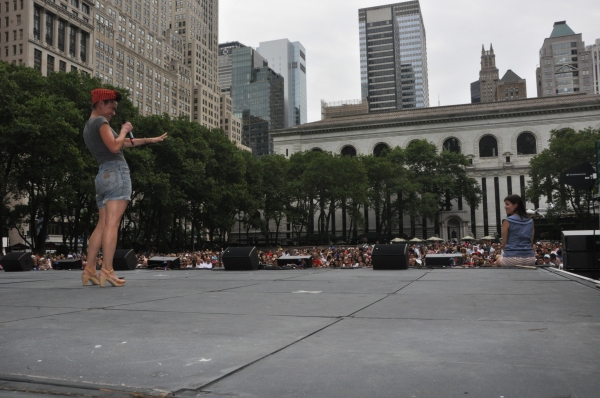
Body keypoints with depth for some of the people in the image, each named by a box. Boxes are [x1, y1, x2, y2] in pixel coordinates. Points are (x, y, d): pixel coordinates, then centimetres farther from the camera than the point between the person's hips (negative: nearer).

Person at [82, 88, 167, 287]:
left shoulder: (88, 127, 26)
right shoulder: (100, 121, -2)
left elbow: (123, 142, 29)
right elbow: (115, 147, -15)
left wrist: (150, 140, 31)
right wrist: (124, 130, 2)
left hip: (103, 175, 9)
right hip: (116, 172, -9)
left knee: (102, 225, 7)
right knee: (112, 224, -14)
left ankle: (89, 270, 4)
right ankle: (107, 270, -18)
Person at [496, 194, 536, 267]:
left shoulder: (507, 221, -5)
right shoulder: (530, 221, 10)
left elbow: (504, 244, -2)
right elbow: (531, 243, 13)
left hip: (512, 259, -4)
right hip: (530, 258, 4)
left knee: (499, 260, 28)